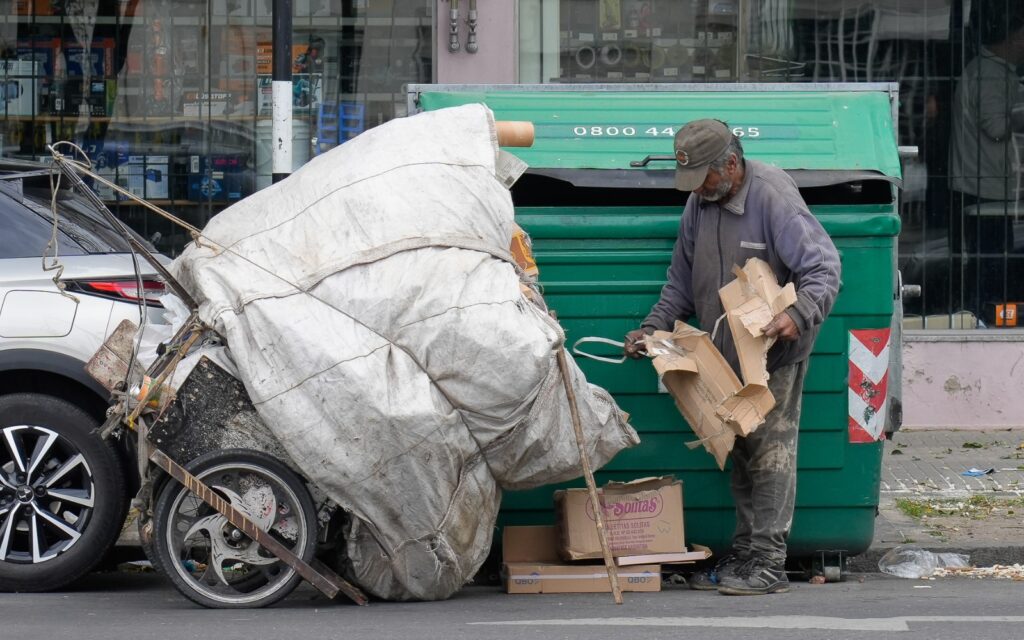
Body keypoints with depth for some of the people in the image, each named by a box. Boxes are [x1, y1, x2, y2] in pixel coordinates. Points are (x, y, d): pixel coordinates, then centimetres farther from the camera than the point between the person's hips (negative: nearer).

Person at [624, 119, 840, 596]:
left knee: (770, 450, -9)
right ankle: (744, 554, 16)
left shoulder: (774, 199, -18)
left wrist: (799, 315, -38)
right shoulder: (700, 202, 6)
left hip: (775, 354, -8)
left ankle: (769, 563, -9)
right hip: (726, 355, 8)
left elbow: (823, 268, -22)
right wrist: (652, 328, 6)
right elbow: (682, 282, 17)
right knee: (740, 454, 10)